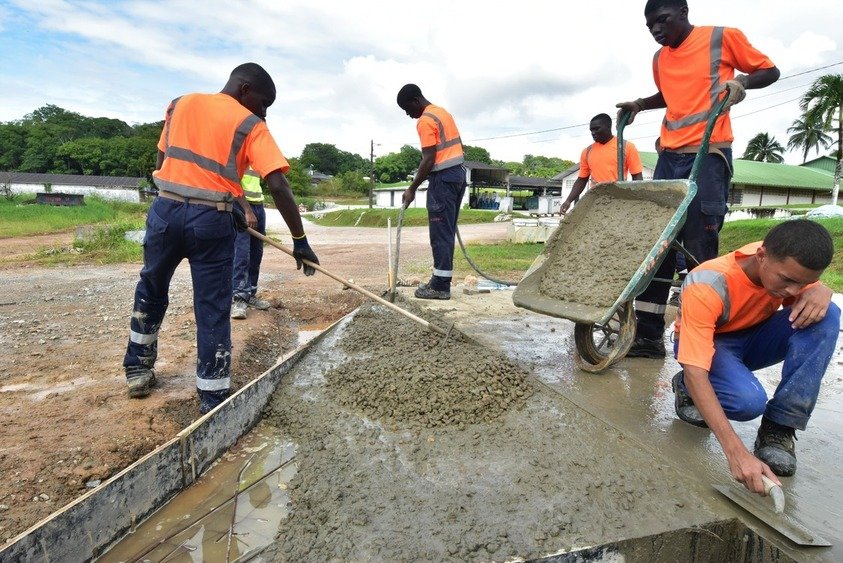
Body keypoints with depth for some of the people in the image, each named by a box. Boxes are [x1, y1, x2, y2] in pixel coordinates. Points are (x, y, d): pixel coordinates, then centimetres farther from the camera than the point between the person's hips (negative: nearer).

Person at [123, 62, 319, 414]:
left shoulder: (179, 105, 14)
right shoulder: (250, 125, -1)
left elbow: (162, 161, 15)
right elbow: (278, 187, -12)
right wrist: (300, 240, -10)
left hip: (165, 209, 4)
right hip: (211, 220, -4)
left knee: (150, 290, 25)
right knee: (213, 310, 4)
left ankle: (138, 370, 38)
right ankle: (213, 400, 11)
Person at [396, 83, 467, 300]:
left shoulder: (425, 121, -11)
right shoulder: (442, 112, 18)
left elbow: (429, 159, -17)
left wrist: (412, 188, -13)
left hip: (443, 178, -10)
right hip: (458, 173, 10)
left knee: (440, 233, -7)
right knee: (447, 231, 10)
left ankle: (440, 286, -3)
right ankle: (441, 281, 16)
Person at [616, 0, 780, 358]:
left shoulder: (723, 37, 3)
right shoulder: (659, 59, 17)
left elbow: (770, 71, 9)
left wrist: (741, 80, -10)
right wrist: (639, 105, 17)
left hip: (709, 155, -5)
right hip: (668, 157, 6)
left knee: (699, 247, -11)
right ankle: (648, 334, 3)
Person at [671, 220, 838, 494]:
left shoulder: (788, 264, -19)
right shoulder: (706, 288, -35)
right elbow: (694, 373, -40)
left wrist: (819, 292, -29)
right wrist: (736, 452, -49)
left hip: (755, 337, 6)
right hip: (708, 343, -6)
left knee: (825, 315, -23)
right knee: (748, 400, -36)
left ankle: (779, 427, -17)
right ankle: (686, 389, -1)